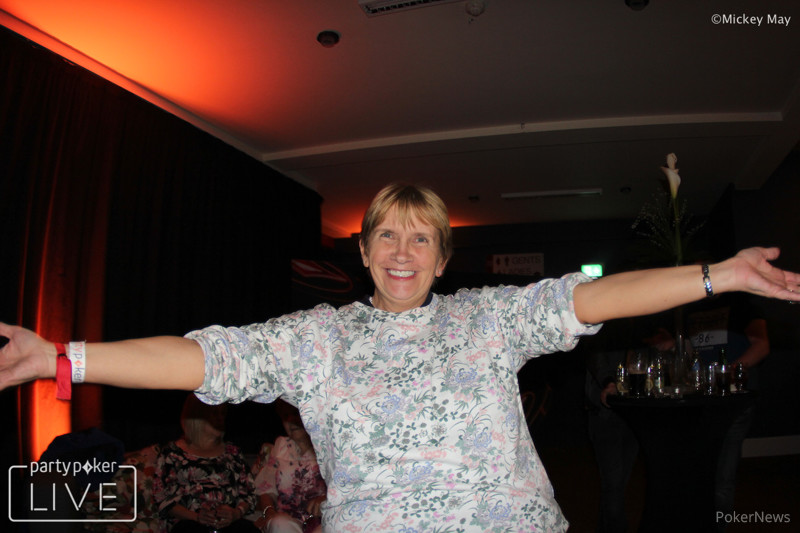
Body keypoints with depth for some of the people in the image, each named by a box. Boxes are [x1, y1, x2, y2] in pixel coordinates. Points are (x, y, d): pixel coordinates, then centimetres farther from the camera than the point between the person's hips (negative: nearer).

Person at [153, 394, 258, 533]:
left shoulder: (231, 452, 24)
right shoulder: (173, 452, 14)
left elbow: (249, 493, 17)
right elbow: (163, 499, 5)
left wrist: (236, 513, -6)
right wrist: (196, 516, -12)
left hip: (229, 521, 2)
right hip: (189, 522, -1)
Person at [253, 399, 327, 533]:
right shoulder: (281, 446, 20)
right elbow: (266, 489, 13)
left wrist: (326, 500, -21)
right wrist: (268, 511, -8)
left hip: (322, 522, -3)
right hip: (286, 518, 3)